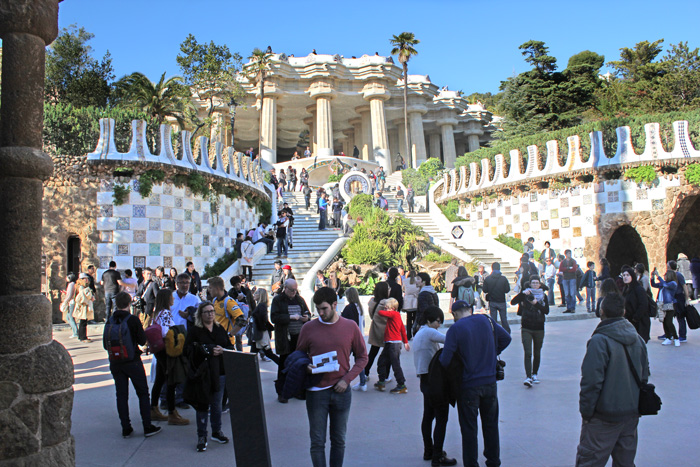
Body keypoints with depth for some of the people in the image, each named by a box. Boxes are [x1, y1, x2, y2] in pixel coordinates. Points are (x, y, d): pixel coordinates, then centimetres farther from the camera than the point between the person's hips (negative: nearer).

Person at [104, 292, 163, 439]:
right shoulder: (133, 320, -14)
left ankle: (126, 428, 15)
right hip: (133, 362, -3)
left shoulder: (110, 321, -3)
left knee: (121, 395, 11)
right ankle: (147, 427, 9)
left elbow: (105, 344, 3)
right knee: (143, 393, 7)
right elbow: (142, 341, -9)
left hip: (115, 364, 4)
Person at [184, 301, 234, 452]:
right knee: (203, 404, 0)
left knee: (217, 404, 13)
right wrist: (209, 351, -20)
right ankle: (201, 437, 11)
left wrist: (222, 350, -11)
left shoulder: (220, 329, 12)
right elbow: (188, 351, -13)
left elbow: (230, 346, 11)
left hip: (220, 372, 4)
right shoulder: (194, 331, -3)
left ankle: (217, 431, 27)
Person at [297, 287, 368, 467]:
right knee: (317, 442, 5)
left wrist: (347, 379, -8)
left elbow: (362, 357, 4)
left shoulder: (350, 327, -2)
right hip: (316, 391, -1)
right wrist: (305, 366, -13)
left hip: (341, 391, 1)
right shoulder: (308, 328, -2)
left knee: (339, 440, 13)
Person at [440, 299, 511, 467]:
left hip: (468, 385, -4)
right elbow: (506, 338, 11)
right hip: (490, 382, 4)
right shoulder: (486, 320, -1)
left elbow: (444, 361, -18)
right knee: (491, 424, 20)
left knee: (469, 428, 9)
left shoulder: (455, 329, -14)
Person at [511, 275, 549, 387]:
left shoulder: (543, 296, 6)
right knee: (528, 353, -11)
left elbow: (547, 311, -6)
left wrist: (536, 303, -18)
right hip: (526, 328, -2)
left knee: (537, 353, 11)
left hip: (539, 328, 2)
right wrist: (522, 293, -24)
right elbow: (513, 302, -13)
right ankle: (528, 377, -16)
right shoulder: (525, 294, 1)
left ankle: (534, 374, 27)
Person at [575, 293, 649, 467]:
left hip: (605, 416, -7)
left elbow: (592, 381, -21)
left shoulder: (599, 341, -20)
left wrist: (586, 412, -10)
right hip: (632, 413, 8)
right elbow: (644, 376, 15)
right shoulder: (638, 339, 5)